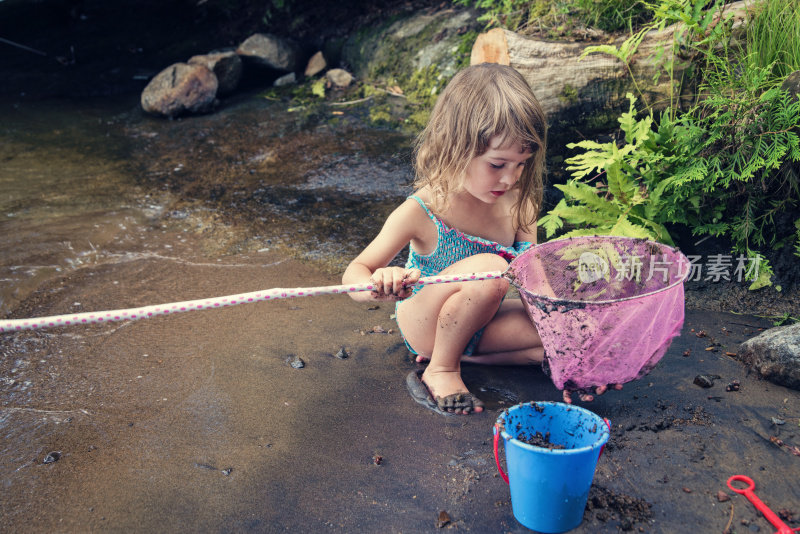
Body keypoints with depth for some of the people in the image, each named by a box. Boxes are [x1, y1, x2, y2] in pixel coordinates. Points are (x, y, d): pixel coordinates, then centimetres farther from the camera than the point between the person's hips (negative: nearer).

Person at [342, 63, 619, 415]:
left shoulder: (517, 203, -11)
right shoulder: (421, 212, -25)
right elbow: (354, 273, -19)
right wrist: (377, 286, -44)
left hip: (476, 325, 6)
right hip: (423, 326, -6)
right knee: (488, 268, -34)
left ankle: (461, 351, -5)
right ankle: (442, 369, -14)